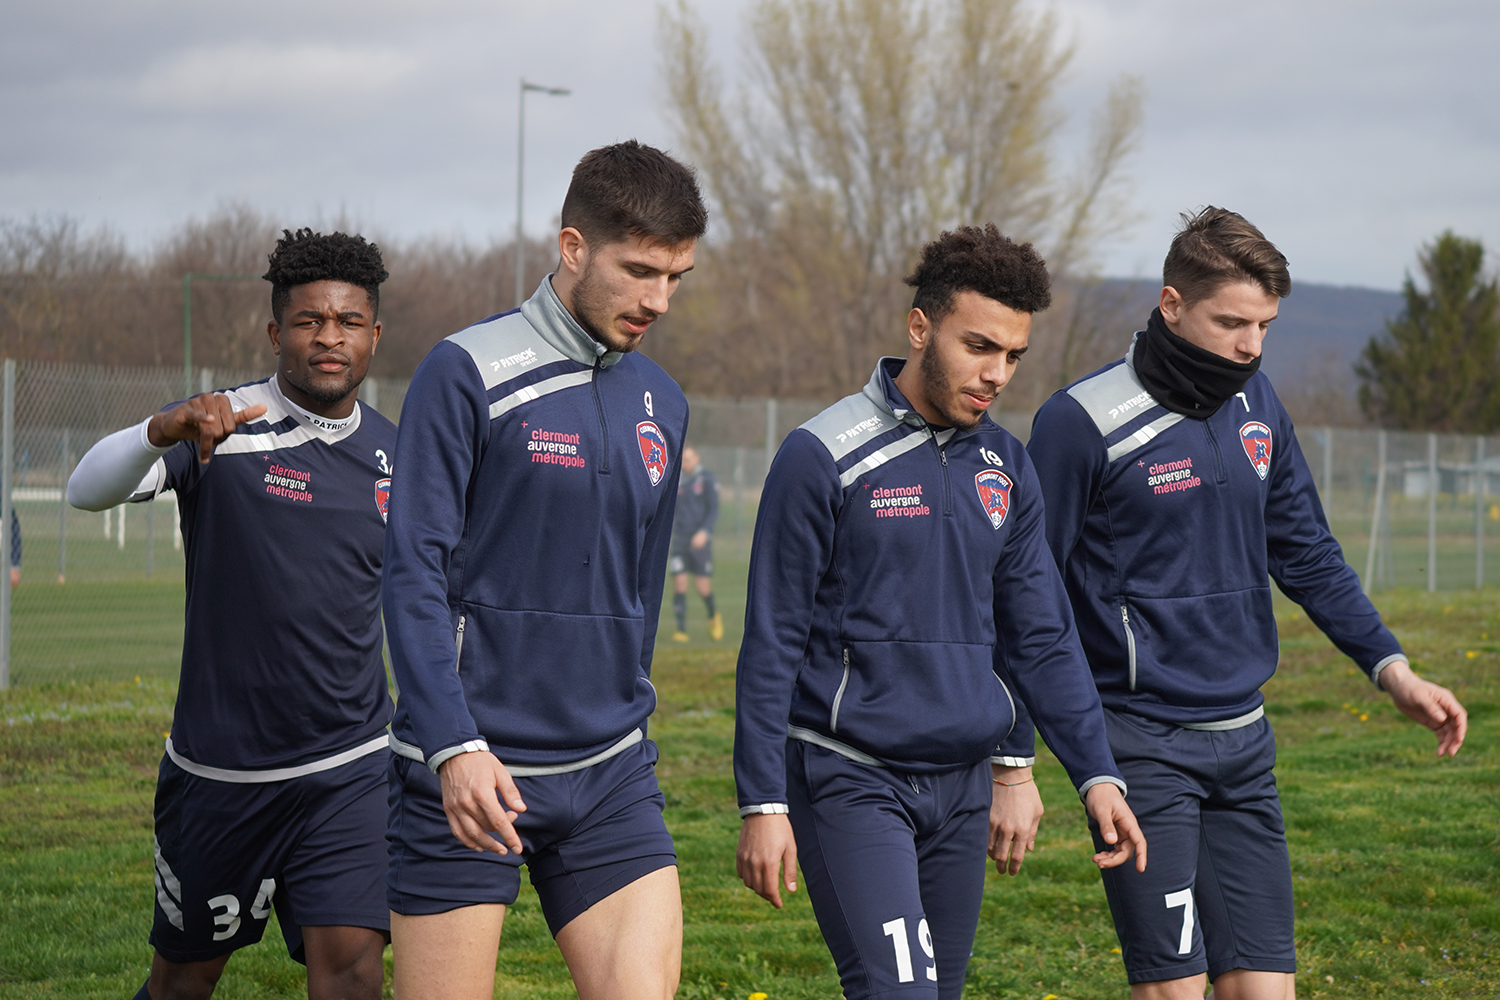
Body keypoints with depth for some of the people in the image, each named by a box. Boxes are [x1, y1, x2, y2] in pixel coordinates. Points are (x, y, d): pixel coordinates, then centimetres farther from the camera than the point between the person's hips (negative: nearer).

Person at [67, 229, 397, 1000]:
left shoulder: (393, 453, 5)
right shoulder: (220, 426, -9)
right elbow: (87, 490, -24)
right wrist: (161, 433, -44)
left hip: (350, 770, 2)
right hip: (218, 766, -2)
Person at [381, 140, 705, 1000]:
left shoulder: (662, 405, 12)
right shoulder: (468, 374, -7)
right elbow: (415, 570, -12)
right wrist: (454, 747, -20)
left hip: (610, 775, 5)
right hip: (472, 771, -5)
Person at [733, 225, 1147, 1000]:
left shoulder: (1004, 468, 10)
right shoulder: (823, 457, -8)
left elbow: (1042, 637, 15)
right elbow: (772, 644, -6)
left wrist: (1095, 773, 6)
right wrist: (763, 802, -9)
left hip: (962, 786, 6)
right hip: (850, 782, -6)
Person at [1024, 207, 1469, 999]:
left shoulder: (1256, 405, 8)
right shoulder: (1082, 422, -12)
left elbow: (1307, 553, 18)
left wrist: (1391, 668, 7)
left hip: (1243, 741, 6)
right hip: (1141, 745, -6)